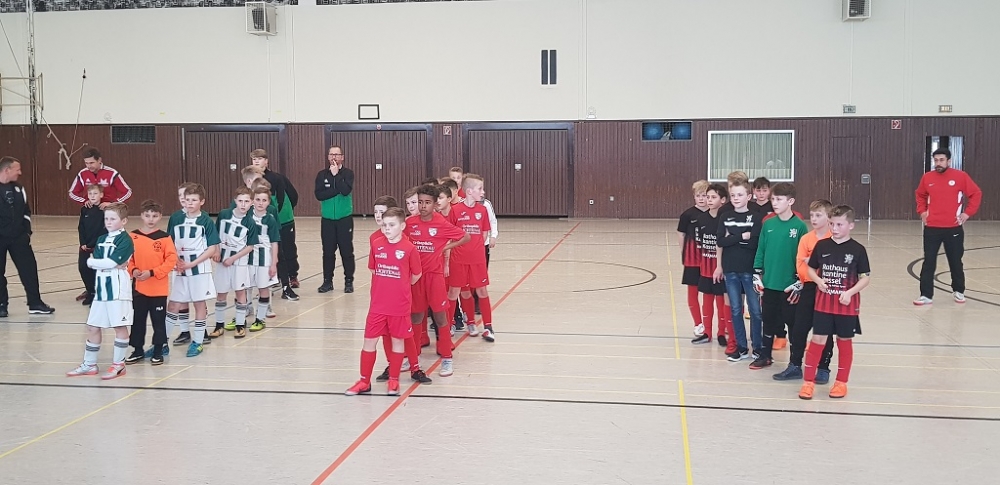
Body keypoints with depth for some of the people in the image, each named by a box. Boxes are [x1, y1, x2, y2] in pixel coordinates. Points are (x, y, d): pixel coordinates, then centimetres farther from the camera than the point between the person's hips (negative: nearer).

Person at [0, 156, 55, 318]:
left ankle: (35, 304, 13)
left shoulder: (18, 189, 7)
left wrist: (27, 231, 10)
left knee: (29, 268, 5)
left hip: (18, 237, 5)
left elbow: (26, 211, 17)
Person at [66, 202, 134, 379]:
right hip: (101, 287, 8)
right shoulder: (101, 239, 14)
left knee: (120, 326, 1)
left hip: (118, 288, -8)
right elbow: (91, 261, 3)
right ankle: (89, 364, 22)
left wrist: (96, 262, -4)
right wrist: (110, 264, -13)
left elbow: (112, 262, -19)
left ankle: (118, 365, 10)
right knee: (92, 326, 11)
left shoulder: (125, 240, -8)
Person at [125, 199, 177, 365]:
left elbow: (171, 260, -11)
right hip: (139, 288, 3)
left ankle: (158, 352, 18)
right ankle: (138, 351, 25)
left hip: (159, 289, -3)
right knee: (138, 320, 12)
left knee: (158, 321, 6)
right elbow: (128, 258, 9)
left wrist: (152, 272, -16)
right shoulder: (133, 236, 2)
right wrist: (133, 270, -10)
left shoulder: (164, 238, -8)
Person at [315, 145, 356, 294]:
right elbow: (319, 195, -9)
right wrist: (337, 191, -16)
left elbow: (346, 190, -19)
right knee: (328, 252, 7)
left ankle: (349, 281, 10)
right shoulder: (322, 174, 3)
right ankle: (327, 281, 15)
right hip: (327, 219, 2)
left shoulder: (347, 173, -2)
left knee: (347, 251, 1)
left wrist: (336, 174, -17)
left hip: (345, 218, -2)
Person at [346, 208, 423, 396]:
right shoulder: (376, 245, 0)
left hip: (399, 305, -3)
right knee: (369, 341, 5)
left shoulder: (409, 248, -11)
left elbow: (416, 275, 1)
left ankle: (394, 380, 22)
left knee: (397, 341, 9)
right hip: (377, 304, 3)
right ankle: (364, 381, 16)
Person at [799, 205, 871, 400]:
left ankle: (841, 382, 23)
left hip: (847, 305, -1)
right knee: (818, 339, 1)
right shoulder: (821, 246, 0)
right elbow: (811, 269, 10)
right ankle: (809, 381, 8)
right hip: (823, 303, 1)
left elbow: (866, 278, -3)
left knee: (844, 341, 10)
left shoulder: (857, 250, -5)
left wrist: (850, 292, -16)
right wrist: (818, 281, -9)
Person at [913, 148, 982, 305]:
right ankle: (926, 295, 3)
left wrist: (968, 212, -4)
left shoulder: (960, 176, -5)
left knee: (956, 262, 11)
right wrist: (922, 211, 8)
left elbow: (976, 193, 2)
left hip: (953, 228, -1)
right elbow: (920, 195, 20)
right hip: (931, 228, 1)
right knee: (928, 262, -1)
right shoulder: (927, 178, 3)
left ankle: (958, 291, 29)